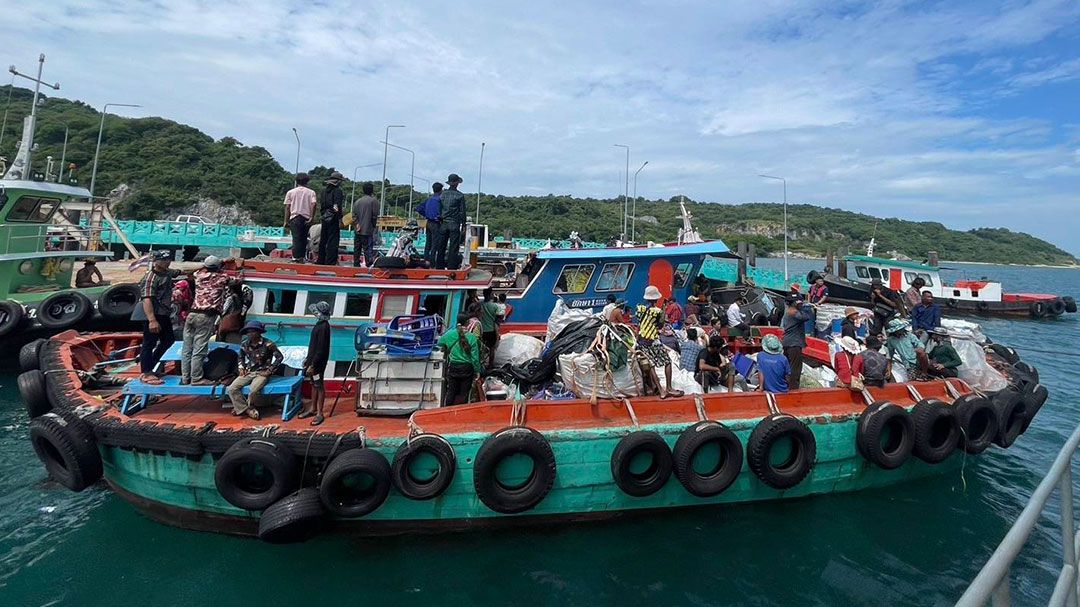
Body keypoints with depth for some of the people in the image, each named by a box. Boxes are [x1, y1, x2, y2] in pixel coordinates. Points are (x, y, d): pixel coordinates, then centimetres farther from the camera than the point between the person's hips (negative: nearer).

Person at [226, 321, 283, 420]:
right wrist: (242, 368, 7)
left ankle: (242, 408, -1)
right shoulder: (245, 344, 4)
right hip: (248, 372, 5)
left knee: (254, 390, -32)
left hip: (262, 373, -5)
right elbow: (241, 356, 24)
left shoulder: (268, 344, -13)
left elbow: (279, 357, -11)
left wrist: (269, 371, -13)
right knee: (231, 389, -16)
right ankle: (247, 410, -7)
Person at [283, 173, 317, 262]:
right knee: (304, 238, 8)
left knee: (296, 238, -3)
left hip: (295, 217, 0)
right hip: (306, 218, 1)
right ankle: (302, 257, 7)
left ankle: (296, 257, -9)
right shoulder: (311, 192, 6)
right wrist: (311, 218, -6)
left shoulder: (290, 192, 8)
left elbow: (287, 207, 5)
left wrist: (286, 221, 8)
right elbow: (313, 205, -9)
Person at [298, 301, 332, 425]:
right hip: (313, 359, 9)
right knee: (313, 385, 18)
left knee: (319, 386, 0)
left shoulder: (323, 327, -22)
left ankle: (320, 414, 9)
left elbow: (321, 349, -23)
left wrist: (312, 365, -21)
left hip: (318, 362, -9)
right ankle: (313, 409, 30)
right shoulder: (320, 324, 7)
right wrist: (308, 359, 22)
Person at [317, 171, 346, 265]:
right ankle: (330, 262, -8)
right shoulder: (338, 191, -10)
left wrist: (323, 215, 18)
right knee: (333, 242, -5)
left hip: (324, 219, 7)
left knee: (323, 241, 14)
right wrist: (340, 219, -14)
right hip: (333, 219, -7)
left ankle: (321, 261, 21)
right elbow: (338, 206, -17)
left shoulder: (324, 191, 13)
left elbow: (322, 205, 14)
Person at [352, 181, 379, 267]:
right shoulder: (373, 200, -6)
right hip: (368, 231, -5)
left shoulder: (357, 201, 11)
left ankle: (356, 266, 16)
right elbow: (375, 216, -8)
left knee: (356, 250, 11)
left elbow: (354, 216, 6)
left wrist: (357, 224, 1)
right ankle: (369, 266, -10)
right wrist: (375, 227, 4)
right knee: (368, 250, -6)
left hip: (358, 231, 5)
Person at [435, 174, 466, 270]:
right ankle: (451, 266, -2)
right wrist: (463, 224, 5)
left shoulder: (443, 193, 5)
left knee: (441, 246, 8)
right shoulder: (460, 196, -4)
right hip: (454, 224, -3)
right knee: (453, 247, -1)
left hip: (443, 223, 4)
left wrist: (440, 220, 16)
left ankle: (439, 266, 11)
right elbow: (462, 211, -2)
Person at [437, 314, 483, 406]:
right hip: (467, 368, -2)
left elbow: (439, 344, 13)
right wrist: (477, 371, -1)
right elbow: (475, 357, -10)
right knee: (464, 393, 9)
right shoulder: (471, 337, -12)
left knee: (451, 392, 16)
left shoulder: (449, 334, -5)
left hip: (453, 367, 2)